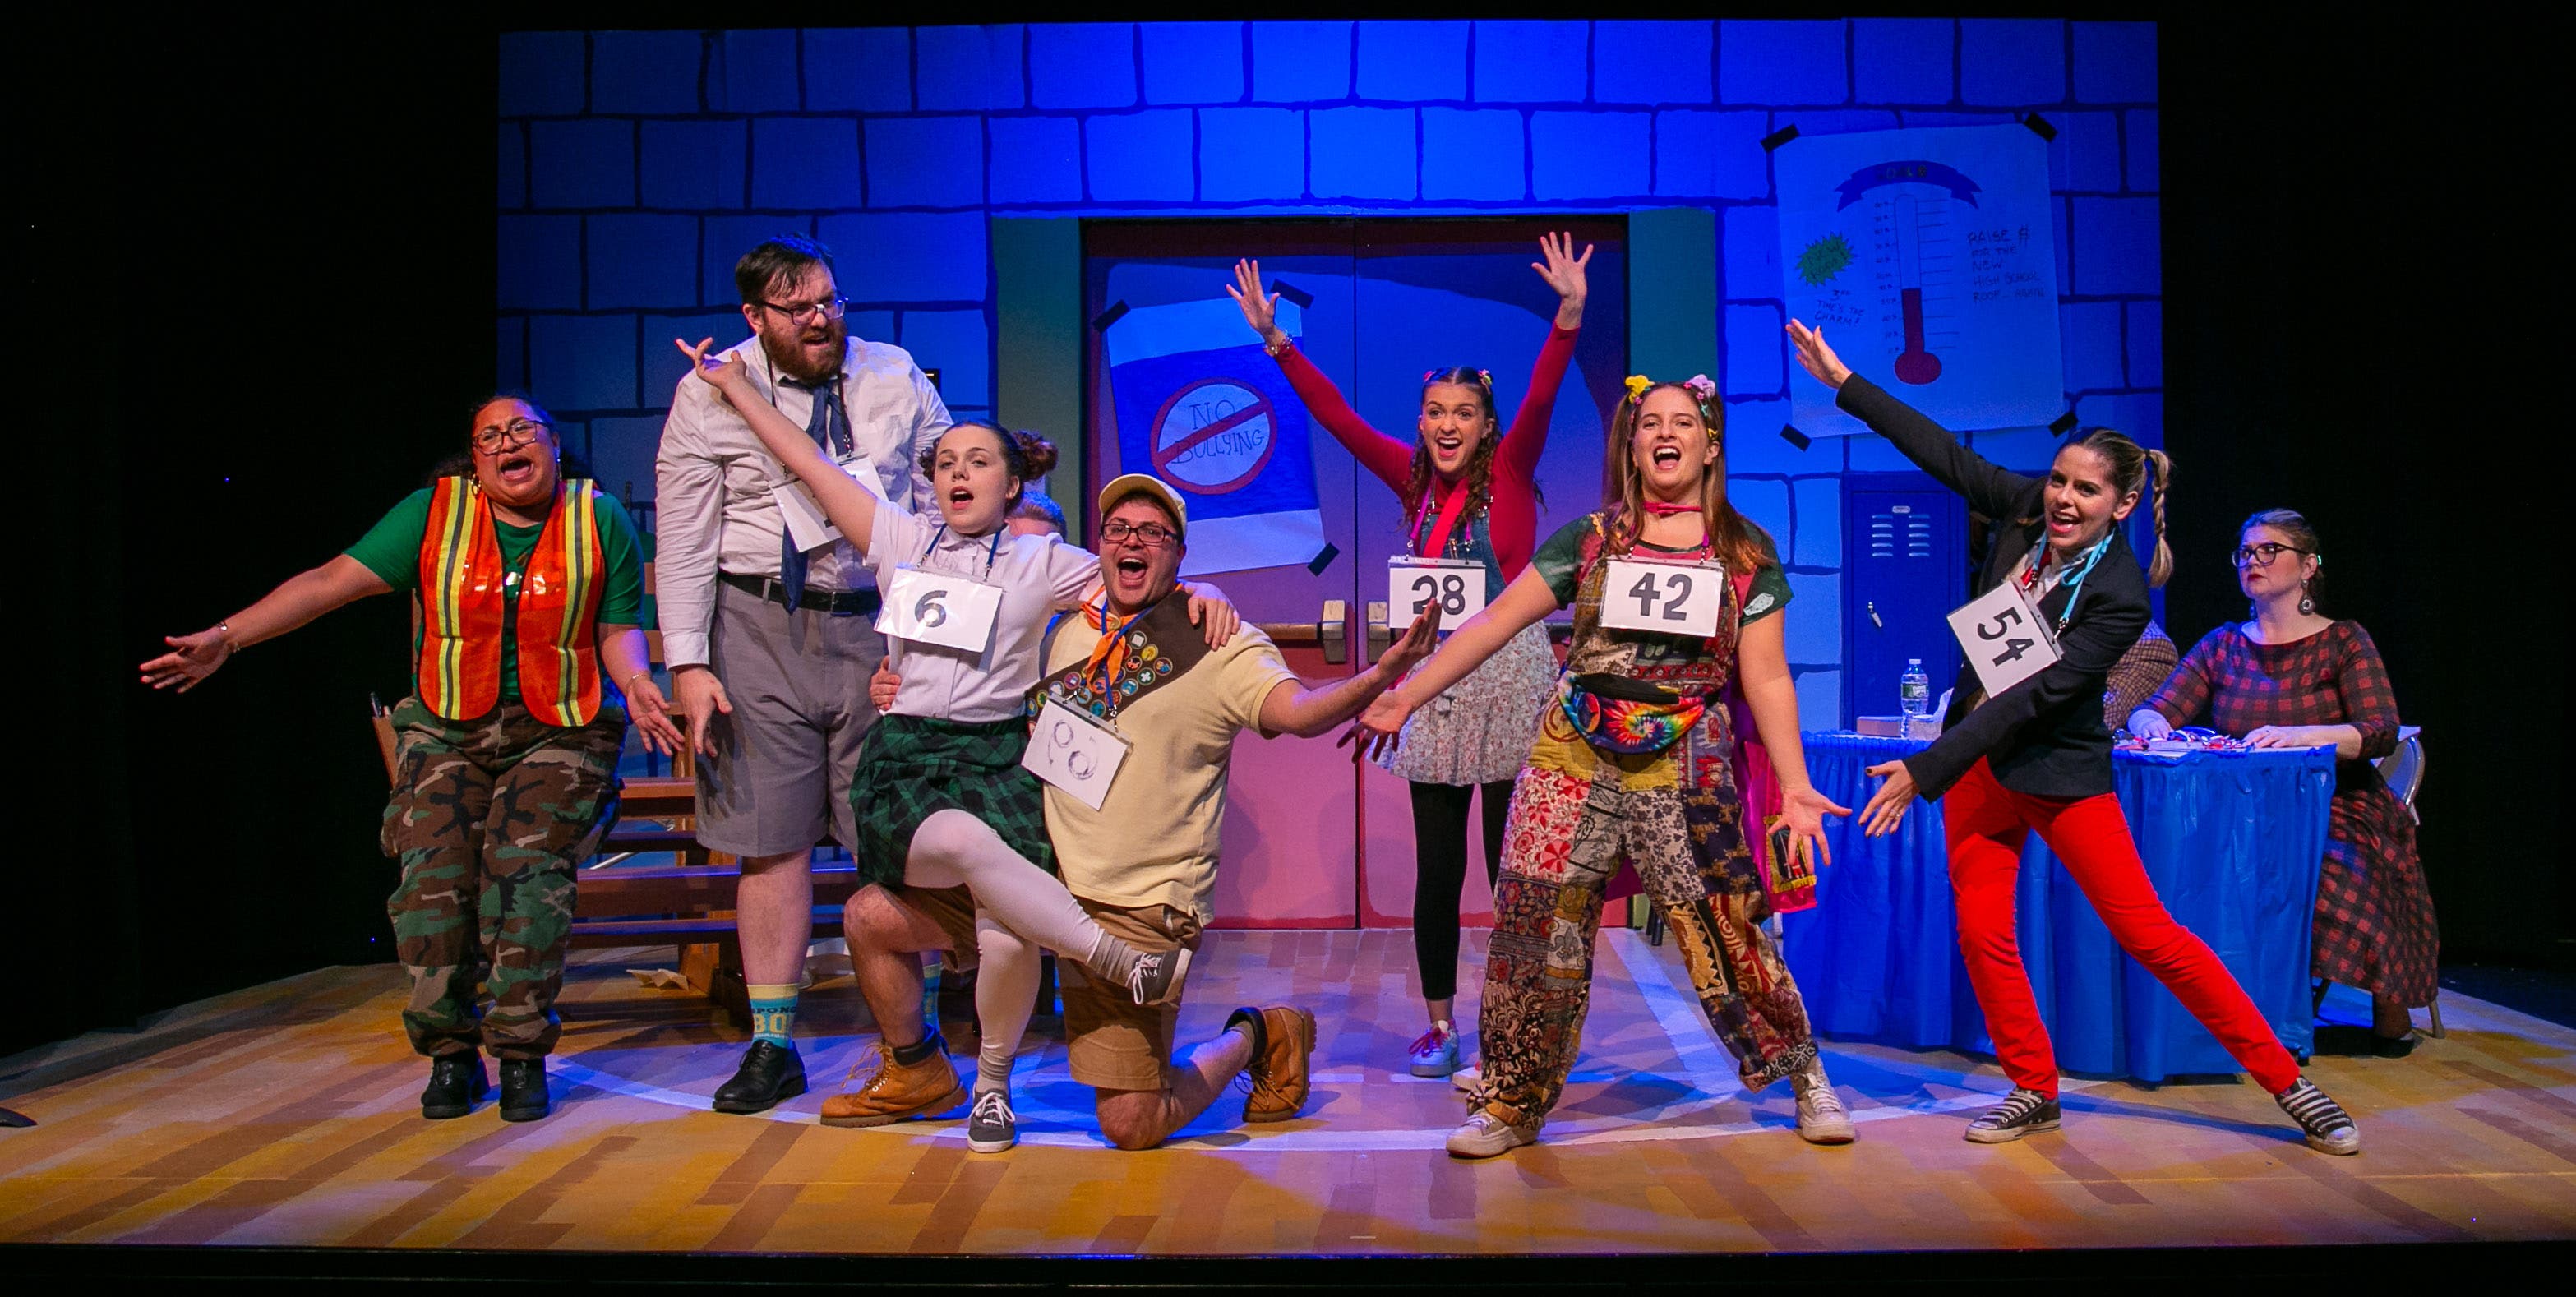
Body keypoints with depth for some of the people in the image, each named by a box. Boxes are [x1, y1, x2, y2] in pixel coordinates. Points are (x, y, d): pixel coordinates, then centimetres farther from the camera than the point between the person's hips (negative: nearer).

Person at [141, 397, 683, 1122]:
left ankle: (522, 1056, -5)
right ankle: (451, 1054, 3)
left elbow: (619, 629, 3)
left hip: (559, 734, -1)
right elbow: (332, 581, -4)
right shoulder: (435, 513, 1)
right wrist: (225, 638, -11)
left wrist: (635, 683, -19)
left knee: (525, 865, -21)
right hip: (448, 730, 2)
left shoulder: (600, 520, 1)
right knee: (433, 870, -16)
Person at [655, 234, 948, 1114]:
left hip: (880, 623, 1)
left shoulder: (897, 377, 7)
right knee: (774, 841, 2)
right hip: (762, 629, -1)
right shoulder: (709, 395, 1)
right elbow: (682, 539, 0)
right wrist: (688, 661, -7)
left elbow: (950, 495, 10)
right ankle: (773, 1044, 13)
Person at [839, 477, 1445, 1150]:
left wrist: (1381, 673, -42)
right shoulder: (1066, 629, 9)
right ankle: (919, 1074, 28)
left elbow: (1299, 710, -24)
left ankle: (1255, 1038, 22)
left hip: (1138, 908, -5)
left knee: (1132, 1126, -9)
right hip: (1038, 875, 5)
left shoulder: (1215, 642, -6)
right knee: (870, 915, 2)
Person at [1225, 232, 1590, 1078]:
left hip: (1512, 677, -4)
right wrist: (1273, 338, 3)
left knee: (1513, 863, 0)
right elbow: (1336, 416, 7)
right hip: (1437, 680, 4)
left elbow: (1542, 397, -15)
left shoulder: (1509, 471, -1)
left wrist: (1570, 314, -29)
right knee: (1436, 867, 7)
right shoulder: (1414, 479, 8)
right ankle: (1440, 1027, 17)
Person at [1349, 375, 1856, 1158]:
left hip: (1687, 770, -1)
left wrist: (1796, 788, -3)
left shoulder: (1746, 554, 7)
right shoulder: (1590, 539, 8)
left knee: (1724, 932, -1)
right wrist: (1405, 695, -3)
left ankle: (1806, 1077, 22)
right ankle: (1514, 1102, 17)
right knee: (1537, 927, 1)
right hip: (1575, 761, 1)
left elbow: (1766, 678, 5)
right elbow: (1497, 620, 4)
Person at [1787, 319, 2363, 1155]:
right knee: (1982, 935, 2)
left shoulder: (2119, 597, -19)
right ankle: (2035, 1093, 19)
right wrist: (1843, 381, 4)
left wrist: (1923, 770, -28)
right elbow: (1943, 454, 4)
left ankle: (2288, 1083, 8)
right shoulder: (2025, 508, -2)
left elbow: (2034, 696, -24)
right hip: (1978, 758, 6)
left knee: (2147, 932, -5)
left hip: (2061, 770, -6)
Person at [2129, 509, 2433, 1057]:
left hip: (2335, 809, -3)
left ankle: (2391, 1018, -11)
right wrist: (2151, 724, -20)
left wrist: (2300, 735, -29)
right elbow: (2150, 709, 6)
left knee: (2337, 874, -35)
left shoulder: (2343, 641, 4)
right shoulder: (2222, 644, 14)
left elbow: (2381, 732, -10)